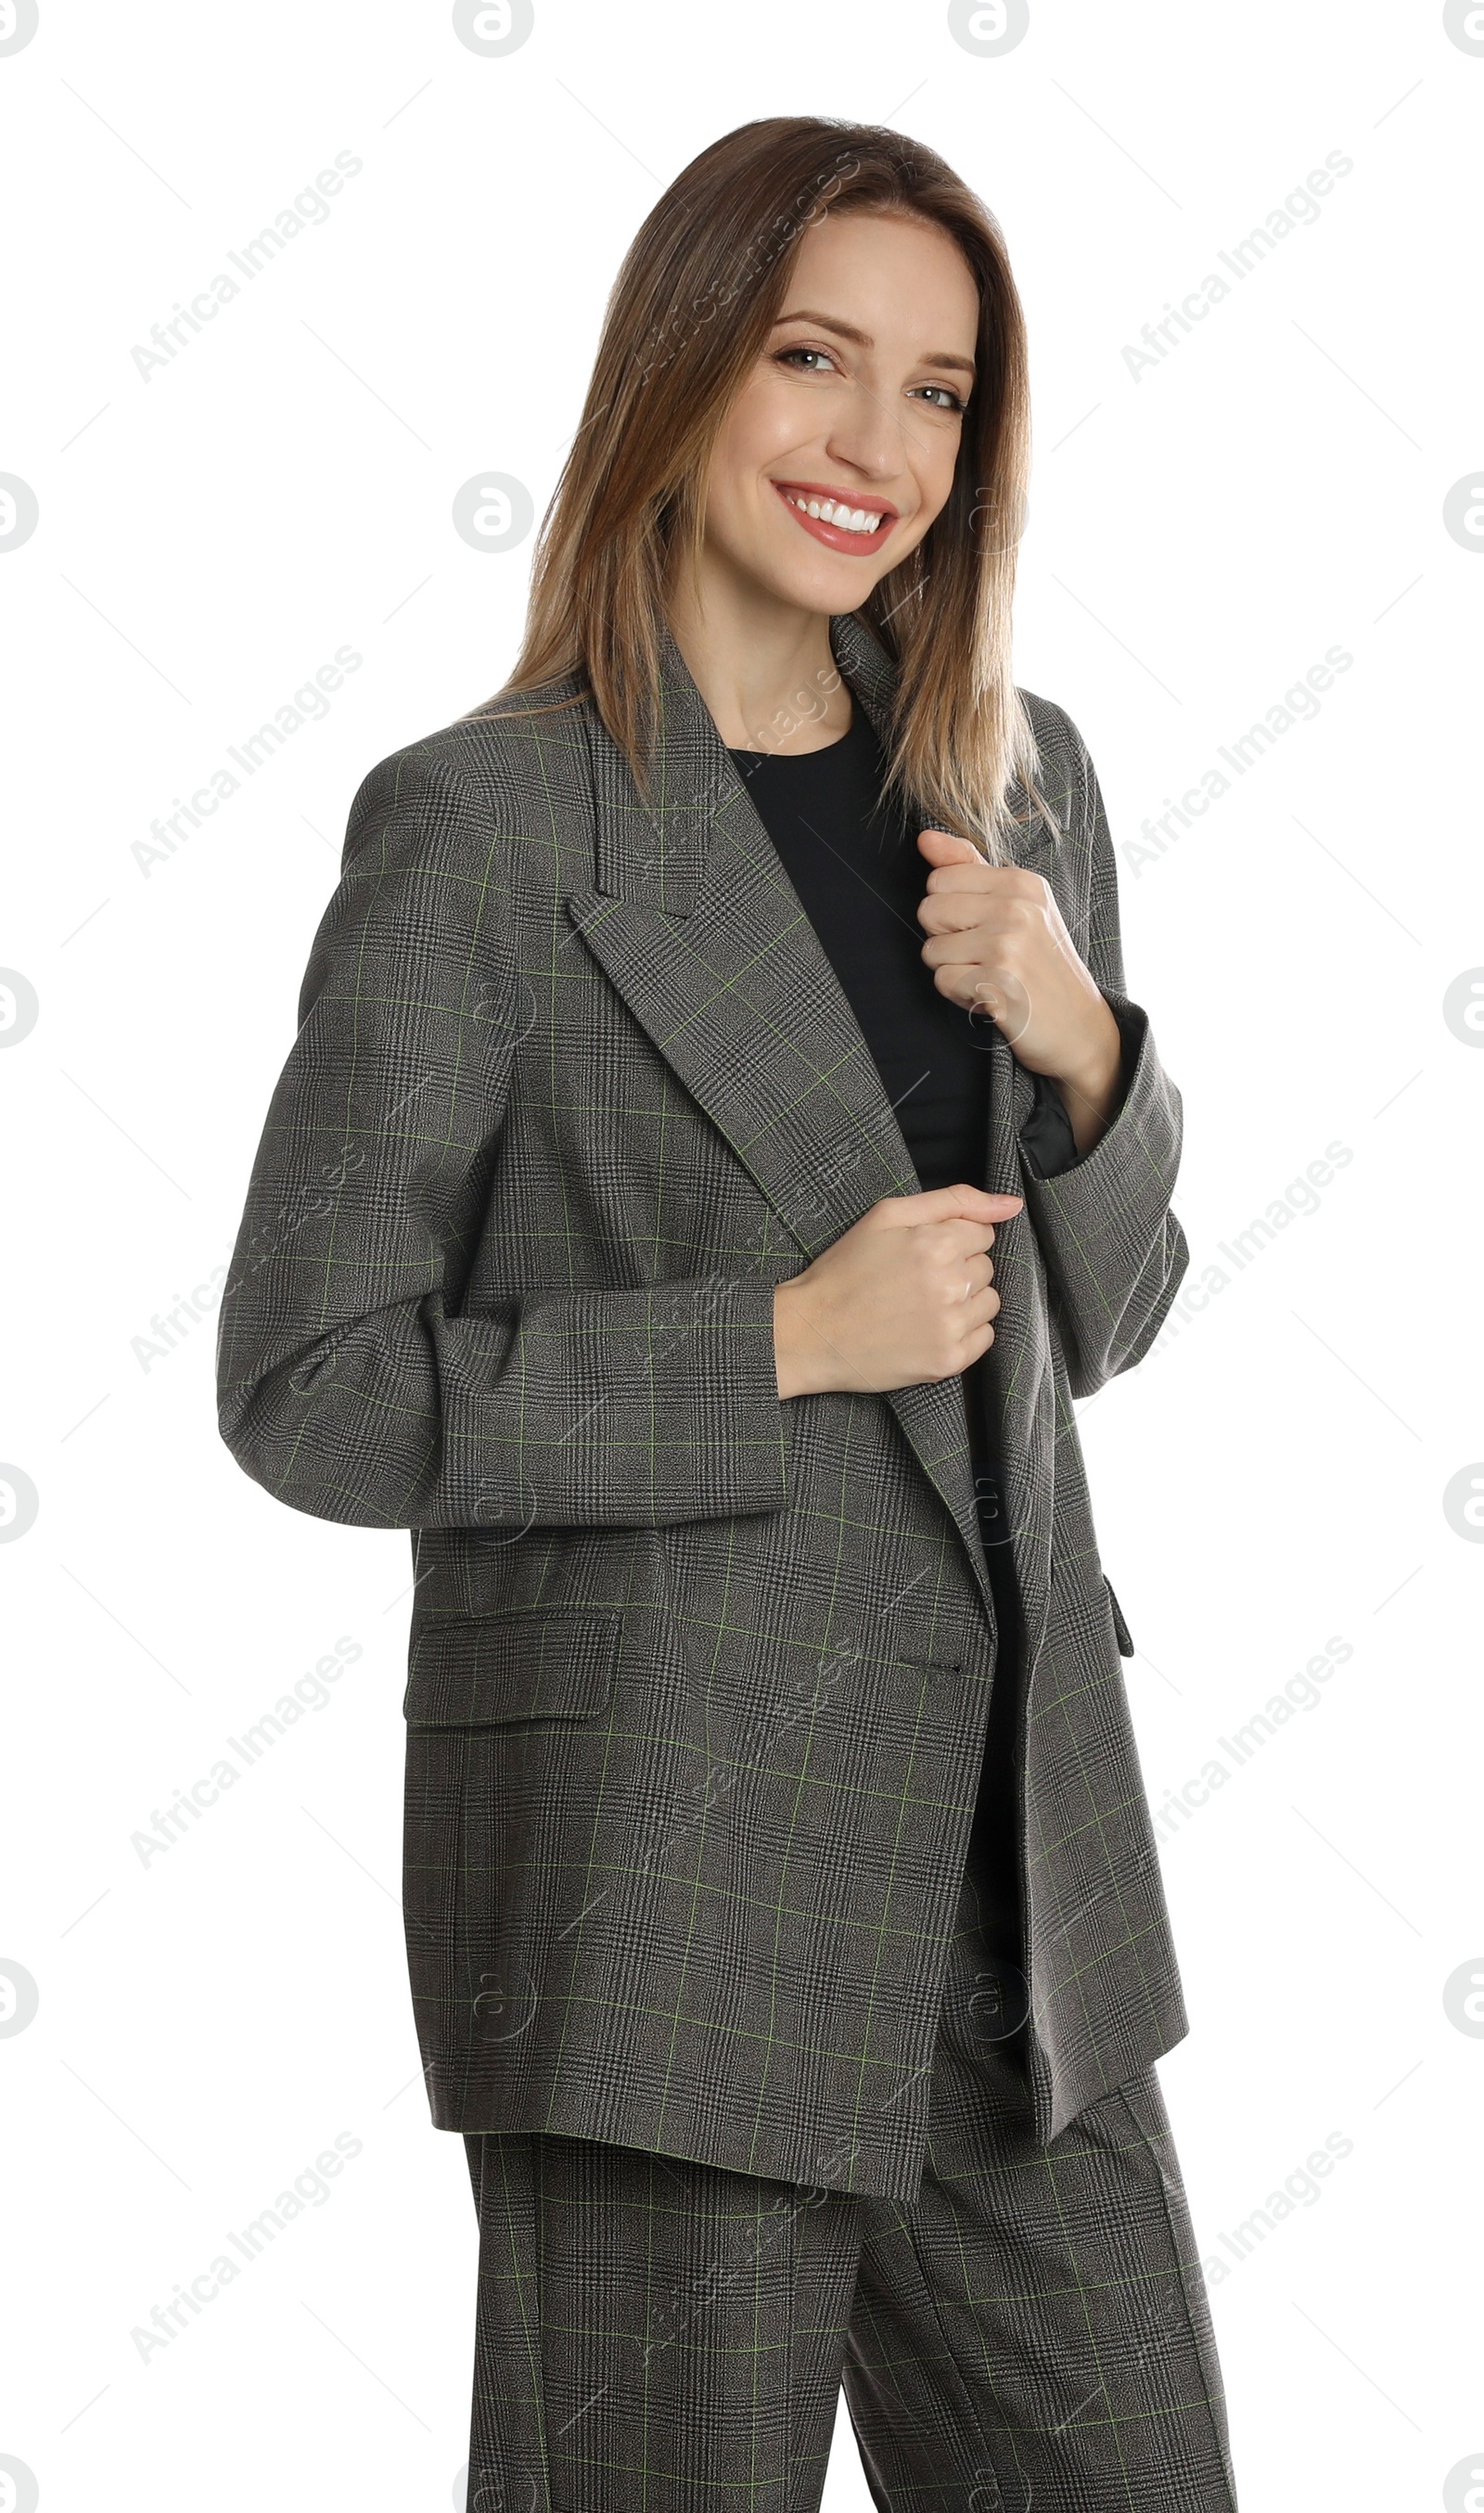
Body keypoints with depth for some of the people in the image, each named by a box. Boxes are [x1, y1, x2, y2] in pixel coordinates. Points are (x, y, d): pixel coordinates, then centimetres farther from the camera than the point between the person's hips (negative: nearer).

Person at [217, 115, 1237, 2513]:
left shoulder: (1017, 785, 9)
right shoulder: (486, 827, -9)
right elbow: (313, 1385, -10)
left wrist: (1080, 1042, -4)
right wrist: (778, 1347, -16)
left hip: (1013, 1842, 6)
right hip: (664, 1842, -6)